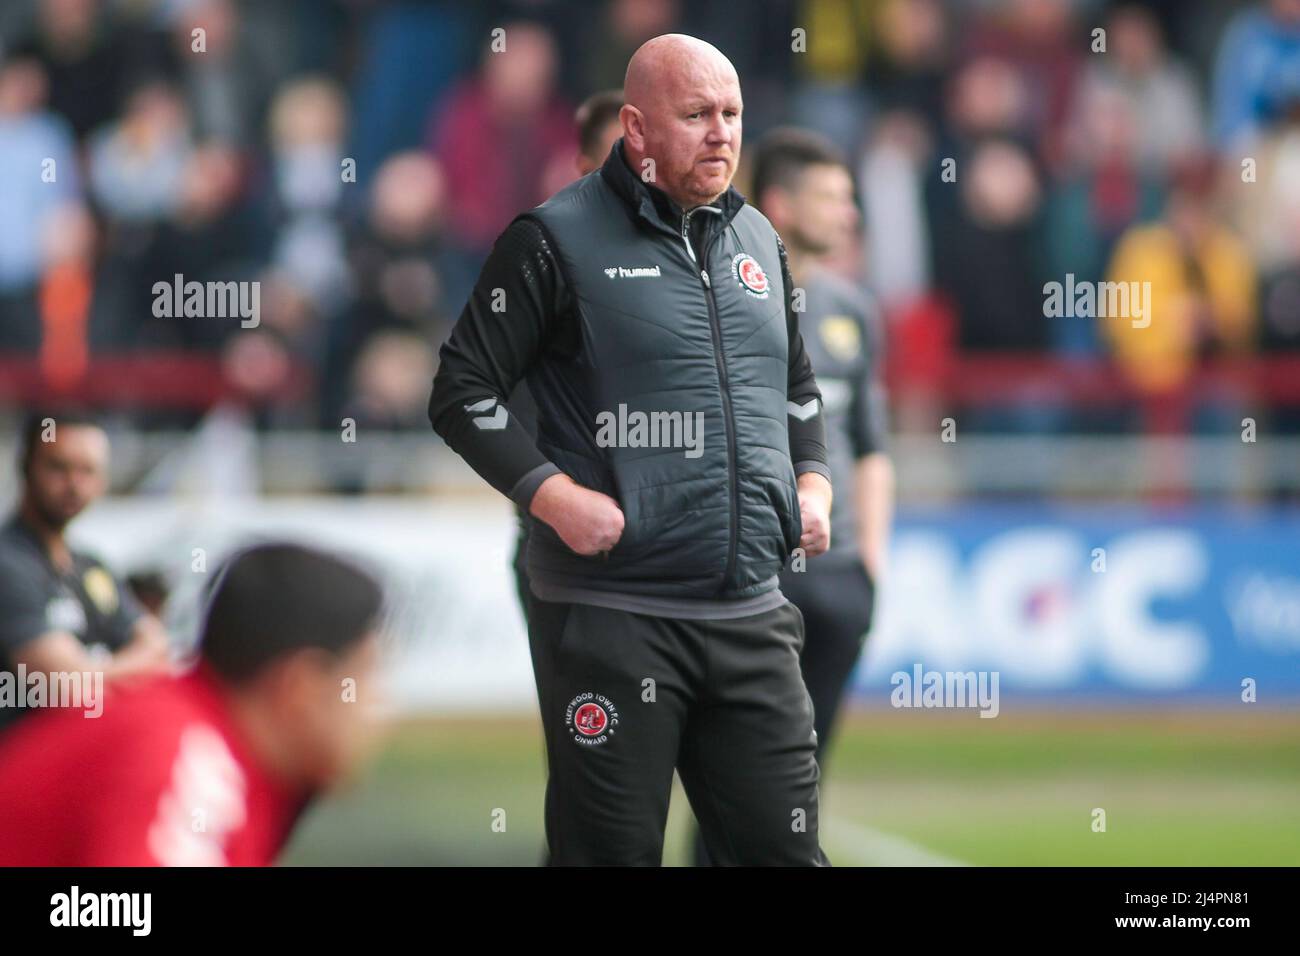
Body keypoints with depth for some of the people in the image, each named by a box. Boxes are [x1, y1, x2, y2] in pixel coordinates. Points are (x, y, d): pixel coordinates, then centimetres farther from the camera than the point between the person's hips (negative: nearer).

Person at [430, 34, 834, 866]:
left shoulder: (758, 241, 15)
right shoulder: (559, 239, -4)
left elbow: (799, 389, 29)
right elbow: (463, 392, -4)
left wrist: (813, 483, 10)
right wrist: (555, 497, -15)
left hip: (751, 620, 5)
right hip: (612, 619, -5)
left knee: (784, 848, 4)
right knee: (613, 852, 0)